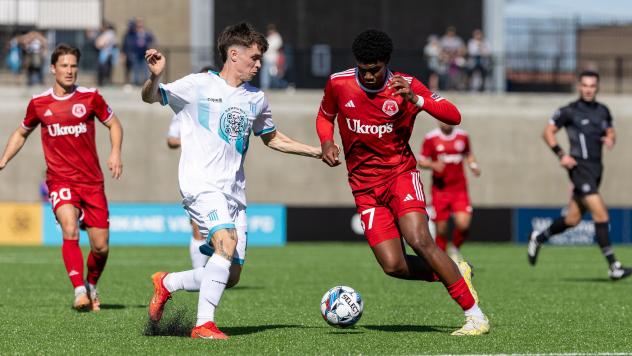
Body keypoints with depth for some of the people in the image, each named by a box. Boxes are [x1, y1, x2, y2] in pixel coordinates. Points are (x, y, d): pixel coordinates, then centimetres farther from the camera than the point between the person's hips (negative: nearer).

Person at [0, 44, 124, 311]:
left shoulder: (90, 98, 0)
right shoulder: (38, 103, 3)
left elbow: (113, 124, 13)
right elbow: (21, 133, 21)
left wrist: (116, 153, -4)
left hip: (91, 181, 1)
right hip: (60, 181, -1)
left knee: (101, 247, 1)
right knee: (70, 230, -27)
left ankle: (91, 286, 30)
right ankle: (79, 292, -30)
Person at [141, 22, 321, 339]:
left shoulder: (256, 99, 16)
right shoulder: (199, 85, 0)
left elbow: (272, 138, 30)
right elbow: (150, 98, -3)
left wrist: (317, 152, 25)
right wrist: (155, 78, -26)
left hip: (234, 191, 7)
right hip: (201, 184, -7)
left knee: (231, 276, 2)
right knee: (227, 242, -29)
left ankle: (167, 283, 25)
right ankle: (204, 325, -25)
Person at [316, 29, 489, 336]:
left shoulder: (405, 85, -9)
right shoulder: (338, 83, -3)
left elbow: (453, 117, -16)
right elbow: (325, 116, 18)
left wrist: (416, 100, -32)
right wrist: (326, 142, -3)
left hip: (400, 172, -3)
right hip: (364, 186, 3)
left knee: (419, 241, -26)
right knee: (393, 266, -13)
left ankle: (475, 316, -19)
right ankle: (452, 274, 15)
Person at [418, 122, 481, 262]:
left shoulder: (463, 136, 6)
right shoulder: (430, 138, -2)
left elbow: (468, 154, 22)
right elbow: (421, 161, 2)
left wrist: (473, 165, 1)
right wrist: (433, 165, -19)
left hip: (459, 189, 1)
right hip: (440, 191, -1)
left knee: (463, 224, -14)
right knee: (441, 229, -1)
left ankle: (455, 249, 15)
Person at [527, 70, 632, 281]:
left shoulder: (603, 111, 12)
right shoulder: (569, 111, -5)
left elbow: (610, 131, 24)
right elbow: (548, 132, -1)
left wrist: (610, 139, 0)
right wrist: (561, 154, -13)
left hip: (596, 169, 7)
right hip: (580, 167, -7)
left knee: (572, 219, 13)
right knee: (600, 214, -17)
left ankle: (538, 238, 37)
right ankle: (613, 266, -16)